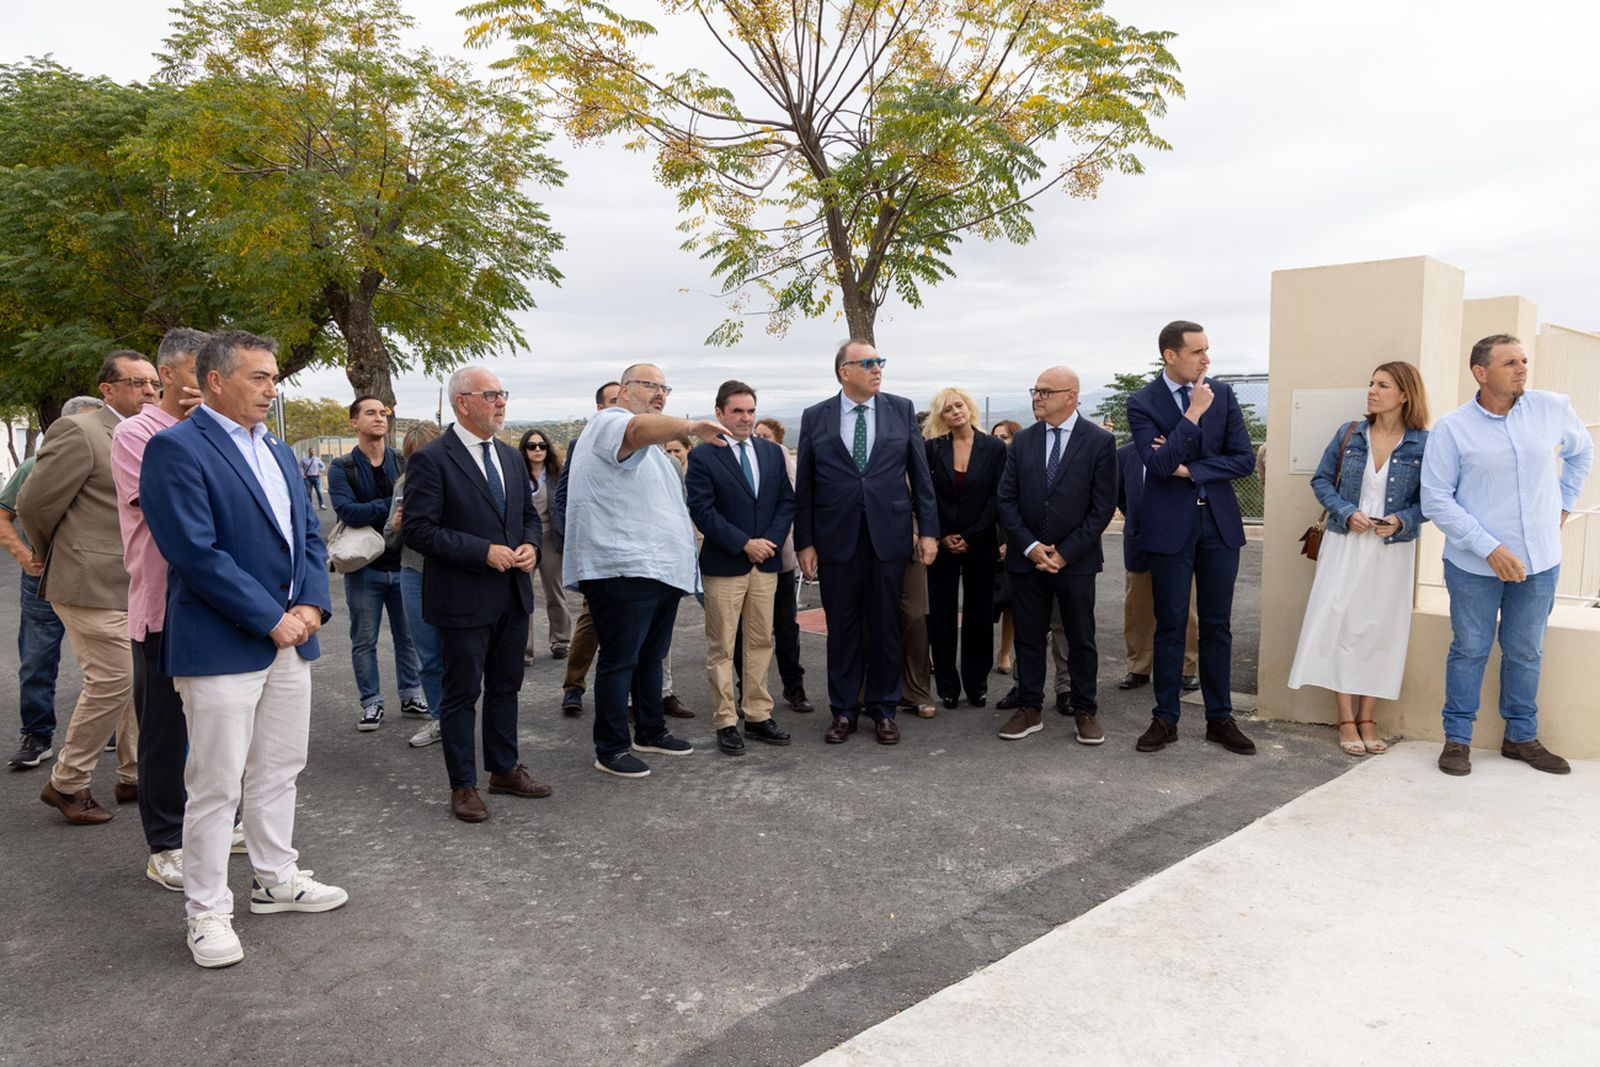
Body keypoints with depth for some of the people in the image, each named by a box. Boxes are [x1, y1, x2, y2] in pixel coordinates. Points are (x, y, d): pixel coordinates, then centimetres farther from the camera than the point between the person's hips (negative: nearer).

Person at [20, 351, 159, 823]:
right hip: (92, 585, -8)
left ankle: (135, 776, 25)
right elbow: (33, 503, -12)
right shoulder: (79, 433, -13)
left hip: (134, 587, 8)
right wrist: (52, 556, 3)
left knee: (141, 679, 13)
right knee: (113, 679, -7)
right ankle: (66, 784, 10)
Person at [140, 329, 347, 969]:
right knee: (215, 785, 2)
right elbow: (196, 552, -19)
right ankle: (206, 911, 16)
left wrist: (312, 605, -3)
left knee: (279, 771, 17)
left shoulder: (277, 450, 15)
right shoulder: (175, 448, -11)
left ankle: (276, 879, 32)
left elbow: (308, 533, 14)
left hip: (290, 637, 8)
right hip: (221, 646, -8)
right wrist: (271, 619, -16)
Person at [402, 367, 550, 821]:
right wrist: (483, 552, -21)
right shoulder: (431, 459, -11)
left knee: (506, 687, 17)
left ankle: (504, 769, 32)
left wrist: (530, 546, -3)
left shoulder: (510, 457, 11)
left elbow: (528, 514, 19)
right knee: (462, 694, 5)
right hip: (464, 598, -7)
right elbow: (417, 528, -17)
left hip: (513, 595, 7)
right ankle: (463, 785, 18)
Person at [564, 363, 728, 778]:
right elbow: (641, 428, -34)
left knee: (651, 656, 19)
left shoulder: (649, 448, 23)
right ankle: (611, 749, 7)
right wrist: (692, 426, -45)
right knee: (620, 660, -3)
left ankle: (650, 731, 32)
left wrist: (684, 535, 27)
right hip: (622, 569, -10)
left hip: (660, 568, 10)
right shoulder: (610, 423, -9)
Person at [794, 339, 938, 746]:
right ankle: (843, 711, 20)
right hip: (836, 539, 0)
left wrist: (929, 530, 0)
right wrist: (804, 541, 0)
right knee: (842, 628, 7)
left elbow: (920, 474, 5)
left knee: (886, 627, 7)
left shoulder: (902, 410, 4)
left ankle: (883, 709, 21)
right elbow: (804, 486, 4)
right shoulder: (815, 418, 3)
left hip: (888, 536, 1)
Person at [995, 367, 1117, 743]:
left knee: (1081, 639, 7)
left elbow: (1103, 506, -7)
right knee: (1028, 638, 8)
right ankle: (1029, 709, 19)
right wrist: (1029, 546, -9)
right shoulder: (1023, 441, 5)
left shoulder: (1100, 441, -4)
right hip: (1026, 557, 3)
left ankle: (1085, 712, 19)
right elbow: (1005, 499, 3)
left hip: (1076, 560, -3)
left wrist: (1065, 553, -12)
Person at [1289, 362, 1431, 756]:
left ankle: (1366, 718, 19)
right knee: (1341, 626, -2)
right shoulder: (1349, 434, 1)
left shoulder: (1423, 444, -5)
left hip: (1393, 551, -1)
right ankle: (1346, 720, 8)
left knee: (1381, 631, 6)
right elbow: (1321, 480, 4)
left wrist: (1402, 520, -18)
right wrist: (1347, 513, -11)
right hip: (1346, 544, 1)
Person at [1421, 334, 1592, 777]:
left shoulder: (1552, 408, 0)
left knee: (1526, 653, 14)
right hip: (1474, 564, -3)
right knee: (1469, 651, 7)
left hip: (1539, 560, 3)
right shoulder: (1451, 429, -10)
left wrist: (1564, 503, 14)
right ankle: (1457, 739, 18)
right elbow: (1436, 500, -12)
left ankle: (1521, 737, 29)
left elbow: (1582, 450, 21)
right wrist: (1489, 548, -18)